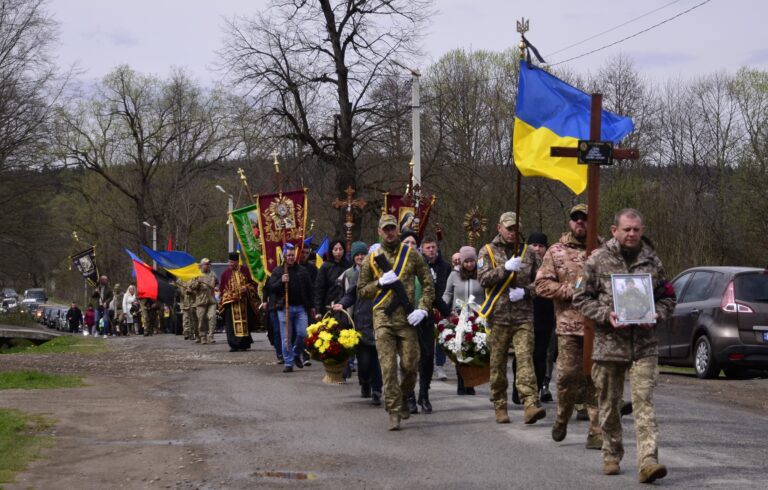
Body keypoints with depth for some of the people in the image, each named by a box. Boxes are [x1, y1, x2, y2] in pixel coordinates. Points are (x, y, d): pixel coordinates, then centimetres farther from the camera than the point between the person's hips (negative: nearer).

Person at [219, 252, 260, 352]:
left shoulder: (245, 271, 3)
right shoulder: (225, 273, 5)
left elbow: (253, 283, 7)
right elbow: (222, 289, 7)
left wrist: (246, 288, -12)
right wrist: (222, 301, -4)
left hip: (244, 302, 0)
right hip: (230, 302, 0)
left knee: (244, 324, 4)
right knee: (232, 324, -7)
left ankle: (243, 344, 12)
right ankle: (234, 345, -5)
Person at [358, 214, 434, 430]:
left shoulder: (411, 254, 7)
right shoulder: (372, 259, 9)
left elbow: (428, 283, 9)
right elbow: (361, 291, 11)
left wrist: (423, 309, -3)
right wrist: (380, 283, -6)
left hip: (407, 318, 0)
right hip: (383, 318, 0)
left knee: (410, 365, 0)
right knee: (388, 366, -7)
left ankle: (404, 398, 27)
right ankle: (393, 412, -4)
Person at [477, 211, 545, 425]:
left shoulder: (527, 253, 14)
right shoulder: (488, 251, 6)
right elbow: (483, 279, -7)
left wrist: (524, 291, -4)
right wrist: (505, 268, -19)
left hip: (524, 316, 1)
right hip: (498, 316, -1)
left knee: (525, 358, -13)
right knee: (498, 364, 5)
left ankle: (531, 405, -22)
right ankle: (500, 407, 16)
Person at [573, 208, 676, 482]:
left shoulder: (652, 261, 7)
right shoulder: (598, 260, 0)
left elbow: (667, 298, 16)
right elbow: (581, 298, 2)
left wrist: (655, 315, -5)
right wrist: (606, 315, -13)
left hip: (644, 345, 0)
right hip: (608, 343, 0)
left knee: (644, 400, -11)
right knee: (609, 404, 10)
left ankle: (648, 460, -18)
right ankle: (612, 455, 26)